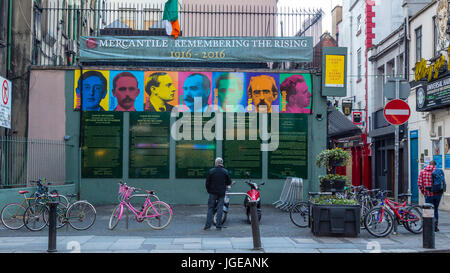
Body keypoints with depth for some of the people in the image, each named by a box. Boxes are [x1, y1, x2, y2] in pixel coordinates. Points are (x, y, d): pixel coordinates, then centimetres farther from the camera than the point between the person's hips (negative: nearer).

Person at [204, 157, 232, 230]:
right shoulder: (225, 172, -1)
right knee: (220, 209, 4)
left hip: (213, 192, -1)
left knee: (210, 208, 5)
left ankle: (208, 225, -1)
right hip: (222, 193, 1)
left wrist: (208, 190, 13)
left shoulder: (211, 171, -5)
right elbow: (229, 182, 4)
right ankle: (218, 226, 2)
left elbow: (207, 183, -2)